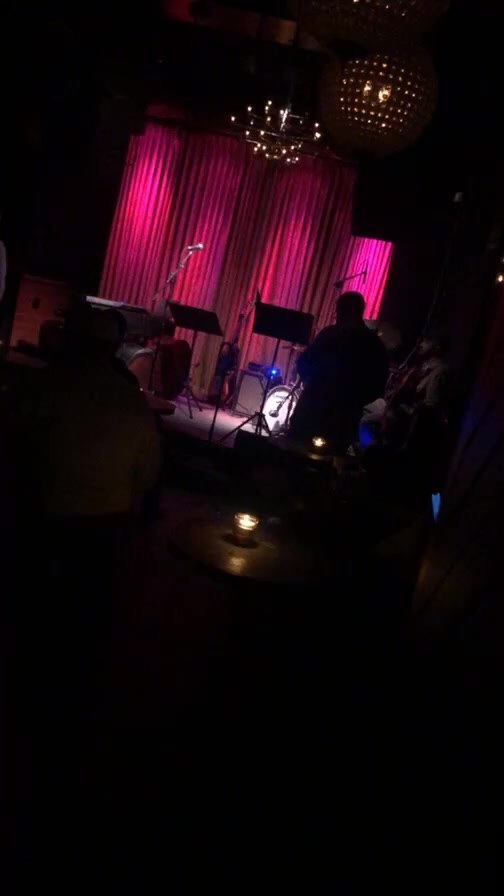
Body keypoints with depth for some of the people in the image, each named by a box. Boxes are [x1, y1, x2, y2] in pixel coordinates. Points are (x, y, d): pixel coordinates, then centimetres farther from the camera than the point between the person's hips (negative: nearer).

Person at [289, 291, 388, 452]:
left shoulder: (331, 334, -7)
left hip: (313, 409, -3)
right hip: (345, 420, 3)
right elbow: (378, 388, 7)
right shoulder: (376, 345, 4)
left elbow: (303, 364, -5)